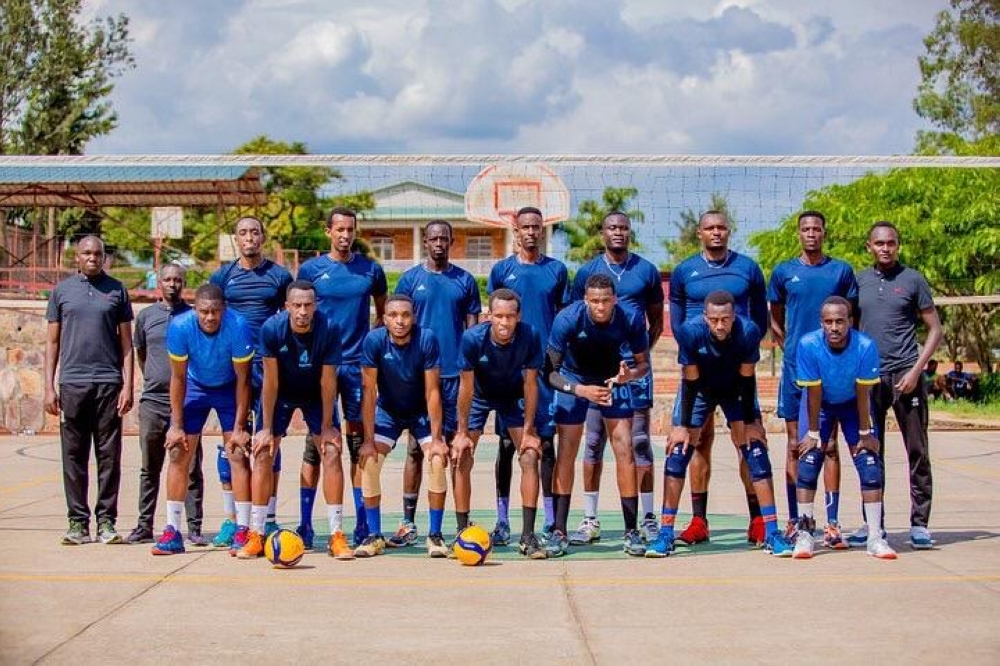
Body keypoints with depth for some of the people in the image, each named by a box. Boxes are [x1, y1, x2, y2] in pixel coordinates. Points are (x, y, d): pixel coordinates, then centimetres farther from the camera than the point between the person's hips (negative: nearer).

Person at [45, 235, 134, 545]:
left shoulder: (116, 290, 9)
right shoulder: (62, 290, 10)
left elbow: (126, 341, 8)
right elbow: (52, 341, 11)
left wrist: (128, 385, -1)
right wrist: (49, 386, 3)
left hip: (109, 383, 0)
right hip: (71, 383, 0)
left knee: (109, 456, 0)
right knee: (74, 456, 2)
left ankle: (106, 521, 7)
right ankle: (78, 522, 9)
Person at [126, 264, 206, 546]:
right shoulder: (146, 316, 9)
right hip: (152, 401, 2)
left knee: (191, 467, -2)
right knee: (150, 469, 8)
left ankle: (194, 527, 1)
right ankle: (144, 526, 15)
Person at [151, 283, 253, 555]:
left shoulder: (238, 327, -30)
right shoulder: (180, 326, -26)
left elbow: (242, 379, -19)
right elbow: (178, 377, -14)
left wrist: (239, 428, -18)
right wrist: (176, 426, -14)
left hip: (229, 389, -1)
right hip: (194, 388, 2)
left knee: (238, 455, -11)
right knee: (178, 454, -6)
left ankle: (242, 531, -6)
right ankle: (173, 532, 0)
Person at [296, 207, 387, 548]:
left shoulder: (371, 270, 5)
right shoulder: (311, 269, 3)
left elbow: (382, 313, 16)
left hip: (358, 365, 1)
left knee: (358, 441, 4)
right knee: (316, 440, 0)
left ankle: (362, 523, 9)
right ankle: (305, 524, 4)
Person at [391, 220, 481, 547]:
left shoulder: (465, 281, 7)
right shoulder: (410, 279, 5)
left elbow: (473, 328, 9)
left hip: (456, 373, 1)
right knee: (416, 448, 1)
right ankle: (408, 523, 5)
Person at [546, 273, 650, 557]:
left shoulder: (630, 320, -26)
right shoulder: (568, 319, -30)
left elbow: (643, 364, -10)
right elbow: (550, 371, -23)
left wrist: (629, 374, -33)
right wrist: (580, 390, -37)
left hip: (613, 379, 1)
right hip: (573, 379, -1)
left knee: (624, 450, -9)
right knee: (566, 453, -7)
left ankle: (631, 531, -1)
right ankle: (558, 531, 0)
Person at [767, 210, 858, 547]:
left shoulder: (841, 271, 5)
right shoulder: (783, 272, 6)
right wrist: (793, 350, 5)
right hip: (795, 367, 1)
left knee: (830, 445, 0)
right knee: (795, 446, 4)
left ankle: (832, 523, 2)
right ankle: (794, 520, 10)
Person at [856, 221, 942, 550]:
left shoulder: (912, 280, 1)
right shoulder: (858, 281, 9)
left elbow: (935, 330, 1)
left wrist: (915, 370, -10)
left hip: (905, 375, -3)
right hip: (869, 377, 3)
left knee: (917, 452, -1)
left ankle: (919, 523, 4)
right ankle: (872, 523, 14)